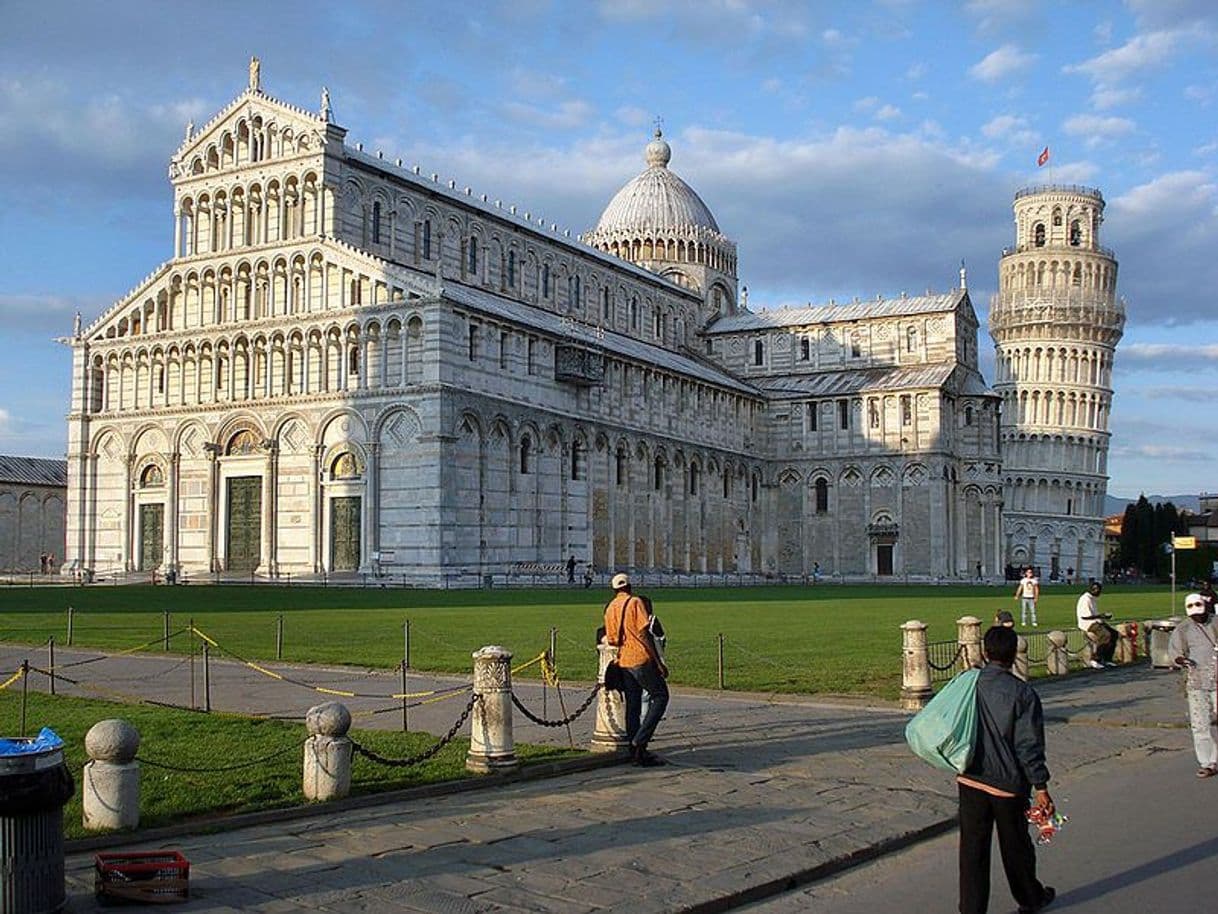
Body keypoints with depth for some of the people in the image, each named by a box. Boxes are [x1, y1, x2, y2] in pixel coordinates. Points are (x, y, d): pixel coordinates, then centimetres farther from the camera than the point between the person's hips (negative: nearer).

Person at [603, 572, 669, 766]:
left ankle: (636, 752, 10)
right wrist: (659, 661, -13)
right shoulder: (635, 602, -6)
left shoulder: (609, 608, 13)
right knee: (660, 696, 2)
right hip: (642, 659, -7)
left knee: (632, 705, 10)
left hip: (623, 662, 7)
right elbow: (644, 634, -13)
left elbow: (612, 639, 12)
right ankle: (640, 741, -9)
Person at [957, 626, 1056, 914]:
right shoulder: (1022, 693, -14)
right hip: (1008, 783, -2)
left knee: (973, 848, 8)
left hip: (970, 781, 2)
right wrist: (1040, 786, -7)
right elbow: (1029, 745, -14)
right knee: (1016, 846, 16)